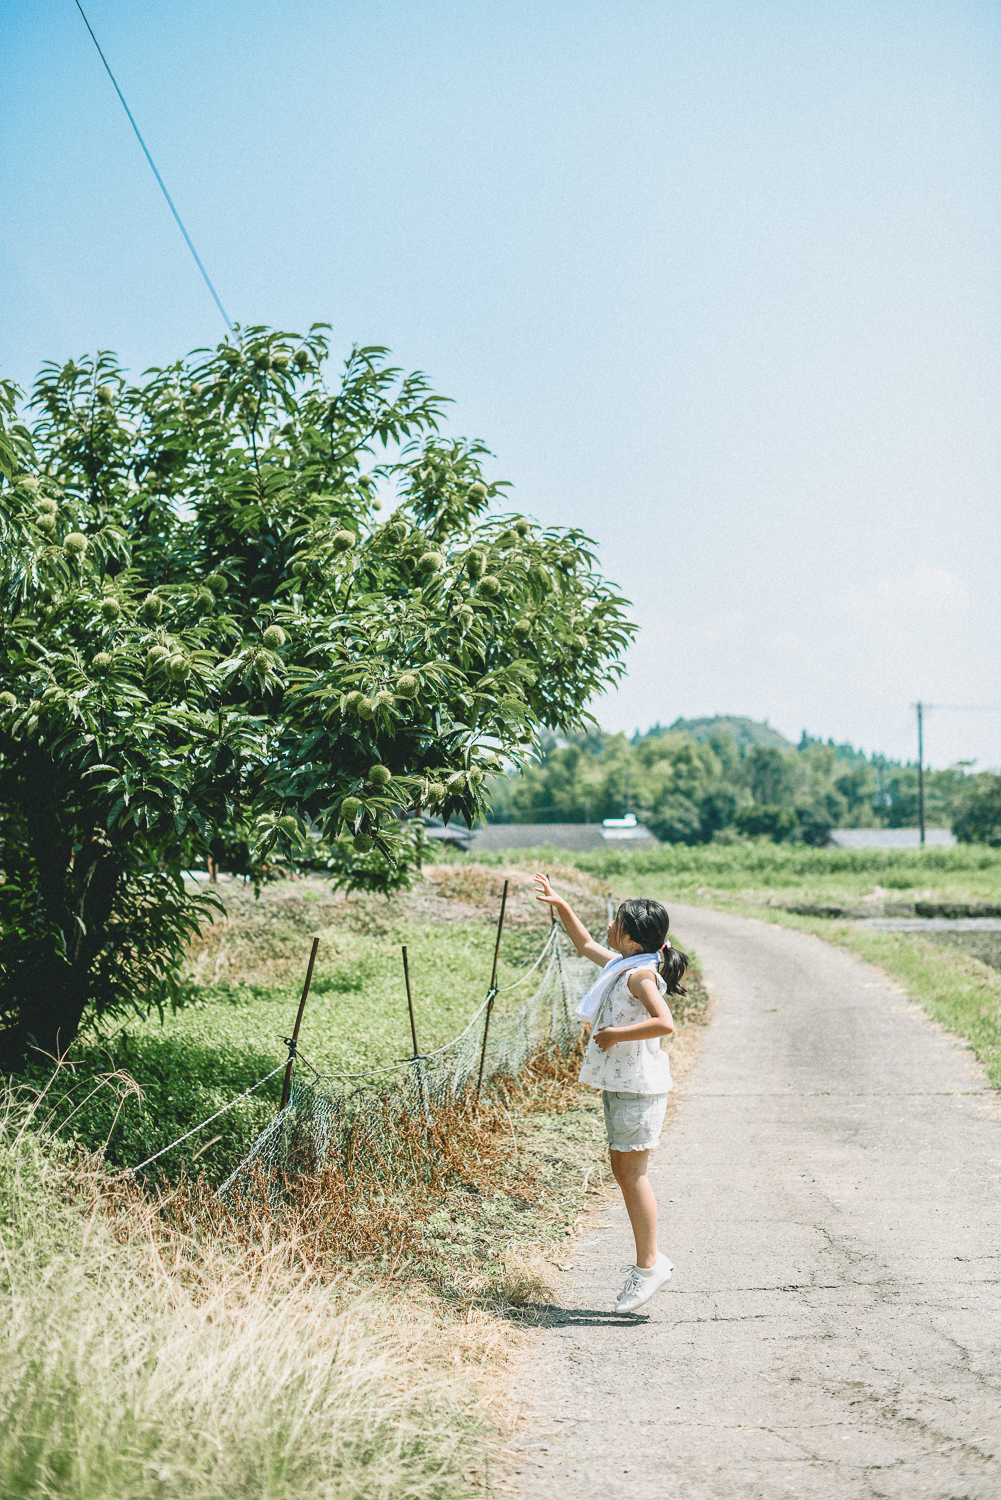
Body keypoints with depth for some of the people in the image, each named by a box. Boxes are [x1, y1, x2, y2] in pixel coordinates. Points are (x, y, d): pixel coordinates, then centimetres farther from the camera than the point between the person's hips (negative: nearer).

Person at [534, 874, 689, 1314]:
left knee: (632, 1174, -7)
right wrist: (560, 905, 26)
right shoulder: (618, 965, 13)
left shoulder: (641, 974, -16)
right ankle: (649, 1259, 16)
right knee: (622, 1171, 10)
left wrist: (614, 1035, -23)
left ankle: (649, 1265, -1)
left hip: (639, 1085, -10)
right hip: (618, 1083, 10)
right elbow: (584, 944, 32)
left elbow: (664, 1022, -30)